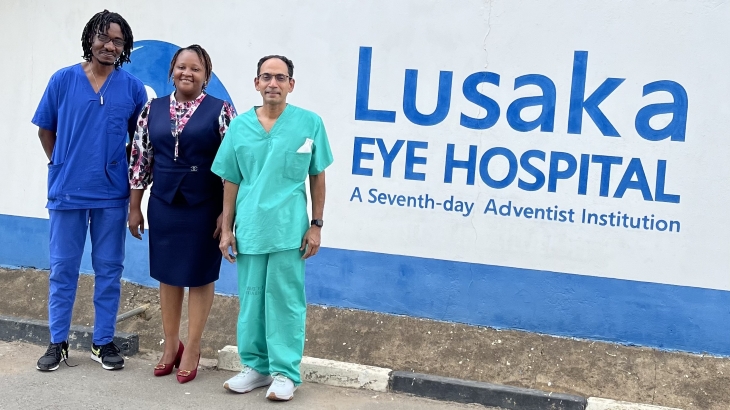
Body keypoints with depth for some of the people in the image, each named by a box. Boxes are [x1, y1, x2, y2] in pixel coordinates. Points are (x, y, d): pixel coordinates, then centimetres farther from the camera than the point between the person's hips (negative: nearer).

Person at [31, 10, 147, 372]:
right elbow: (46, 129, 9)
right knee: (63, 268, 8)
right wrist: (60, 165, 6)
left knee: (109, 270, 8)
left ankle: (103, 342, 19)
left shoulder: (133, 88, 0)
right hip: (67, 191, 0)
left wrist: (125, 170, 3)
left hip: (112, 194, 0)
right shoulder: (63, 80, 0)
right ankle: (58, 342, 19)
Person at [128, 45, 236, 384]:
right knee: (167, 275, 12)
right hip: (163, 206, 4)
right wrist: (135, 207, 7)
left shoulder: (220, 111, -5)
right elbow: (140, 160, 8)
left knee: (200, 276, 6)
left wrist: (226, 212, -11)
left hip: (204, 207, -3)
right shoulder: (153, 110, 5)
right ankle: (171, 345, 26)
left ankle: (192, 348, 19)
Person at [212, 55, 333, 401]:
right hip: (249, 229, 3)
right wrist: (226, 228, 7)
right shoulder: (240, 125, 5)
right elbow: (231, 181, 9)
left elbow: (317, 177, 4)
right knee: (251, 299, 11)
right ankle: (255, 365, 25)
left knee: (285, 301, 3)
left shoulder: (310, 123, -1)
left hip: (289, 229, -3)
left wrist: (316, 225, 0)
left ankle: (285, 372, 13)